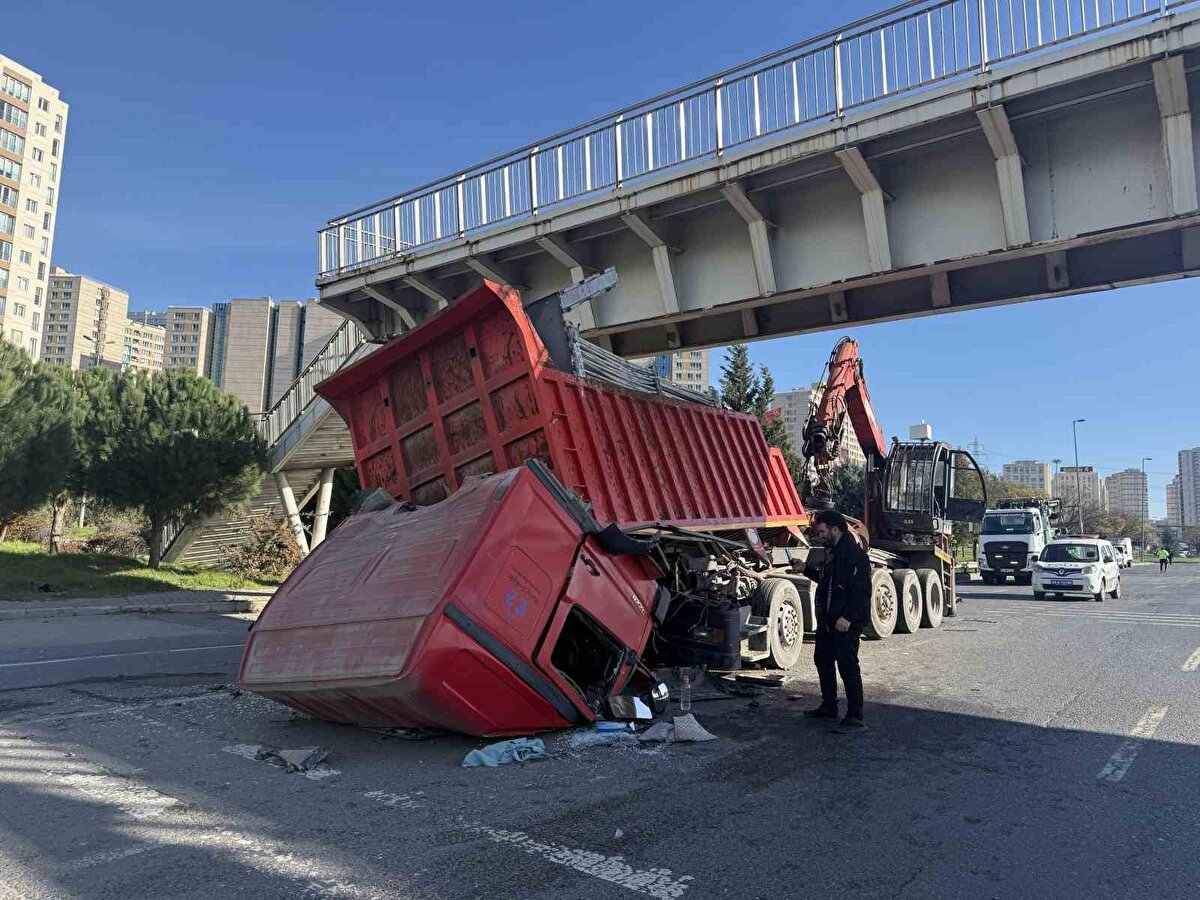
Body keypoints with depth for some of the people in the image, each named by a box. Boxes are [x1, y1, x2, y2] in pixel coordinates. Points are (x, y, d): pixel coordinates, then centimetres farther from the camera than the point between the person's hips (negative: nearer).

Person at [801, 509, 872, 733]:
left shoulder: (855, 554, -17)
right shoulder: (831, 551, 15)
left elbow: (862, 590, -22)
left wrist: (848, 617, -27)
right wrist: (806, 569, 14)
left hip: (846, 623, -11)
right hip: (827, 620, 11)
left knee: (848, 666, -8)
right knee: (822, 660, 19)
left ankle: (855, 717, -1)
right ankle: (829, 706, 34)